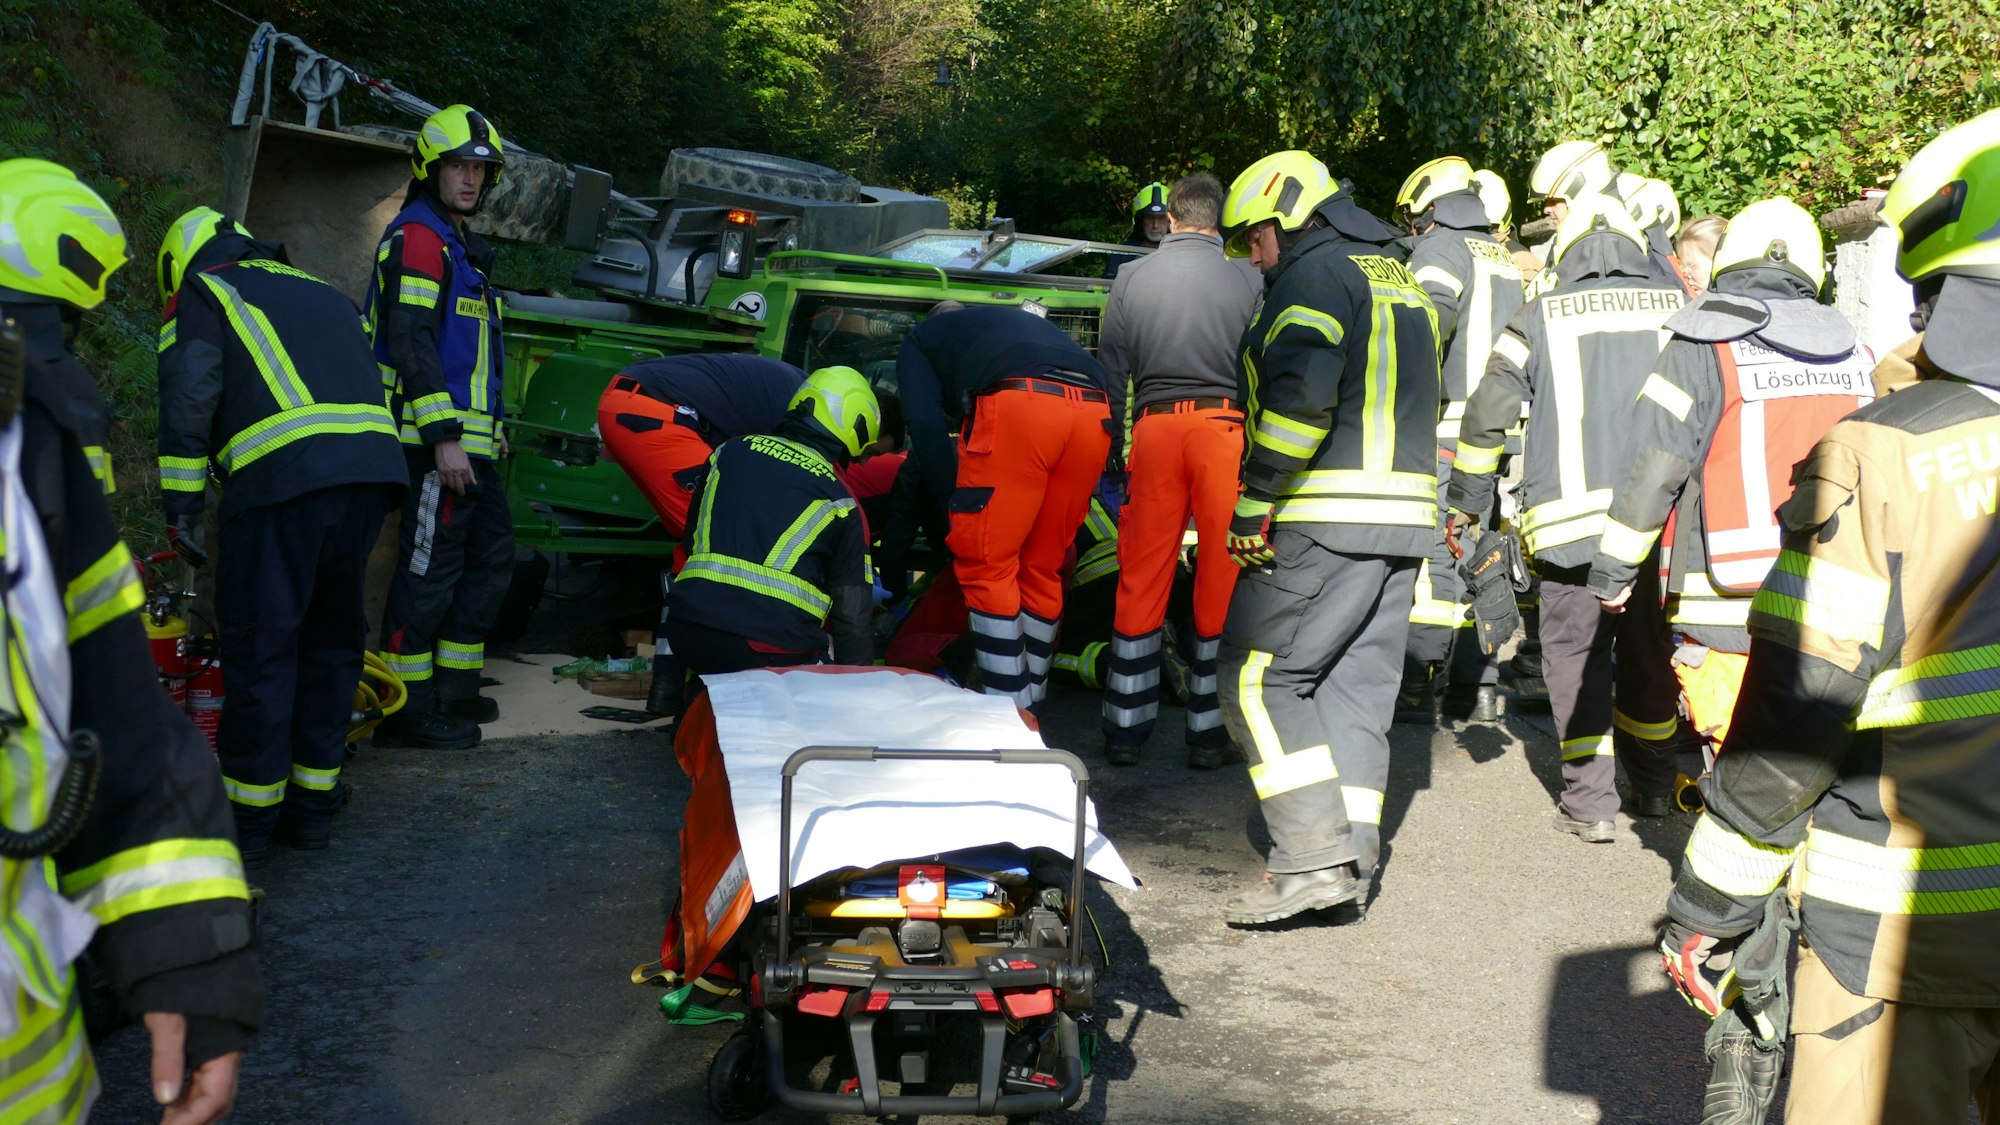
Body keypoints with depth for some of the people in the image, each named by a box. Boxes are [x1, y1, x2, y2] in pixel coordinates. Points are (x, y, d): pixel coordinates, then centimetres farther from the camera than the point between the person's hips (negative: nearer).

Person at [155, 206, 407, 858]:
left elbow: (190, 395, 0)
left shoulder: (202, 293, 15)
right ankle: (314, 804, 22)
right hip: (375, 468, 6)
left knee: (261, 646, 2)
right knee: (332, 640, 16)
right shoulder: (326, 296, 33)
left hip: (282, 478, -6)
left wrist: (181, 504, 0)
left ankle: (249, 817, 8)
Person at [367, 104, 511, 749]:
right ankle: (406, 710, -3)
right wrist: (443, 438, -23)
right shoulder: (417, 238, -10)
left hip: (467, 440, 10)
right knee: (429, 569, -8)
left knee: (491, 556, 14)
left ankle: (453, 690, 21)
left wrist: (484, 431, 27)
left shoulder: (457, 245, 22)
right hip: (436, 438, -10)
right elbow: (411, 345, -19)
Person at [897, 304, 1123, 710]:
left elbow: (926, 423, 10)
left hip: (1018, 404, -5)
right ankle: (1032, 699, 20)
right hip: (1095, 414, 6)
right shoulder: (1024, 323, 44)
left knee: (987, 566, 1)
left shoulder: (921, 337, 29)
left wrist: (956, 504, 14)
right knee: (1042, 569, 16)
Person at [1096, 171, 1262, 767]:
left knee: (1142, 577, 8)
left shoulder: (1132, 279, 7)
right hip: (1225, 425, -2)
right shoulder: (1247, 279, 0)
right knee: (1223, 580, 4)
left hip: (1155, 426, 2)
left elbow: (1108, 369, 9)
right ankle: (1210, 730, 7)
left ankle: (1126, 727, 12)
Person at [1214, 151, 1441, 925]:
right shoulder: (1402, 282, 23)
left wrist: (1255, 502, -20)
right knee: (1357, 686, 10)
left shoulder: (1316, 274, -8)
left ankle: (1314, 858, -11)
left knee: (1257, 679, -5)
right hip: (1402, 519, 9)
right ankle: (1349, 861, 11)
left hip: (1323, 520, -9)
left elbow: (1300, 390, -24)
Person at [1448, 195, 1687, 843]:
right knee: (1649, 649, 17)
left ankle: (1590, 801, 2)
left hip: (1571, 517, -2)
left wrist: (1466, 504, 9)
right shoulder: (1679, 310, 11)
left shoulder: (1540, 318, 6)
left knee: (1574, 651, 6)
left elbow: (1487, 416, 2)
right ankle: (1655, 784, 29)